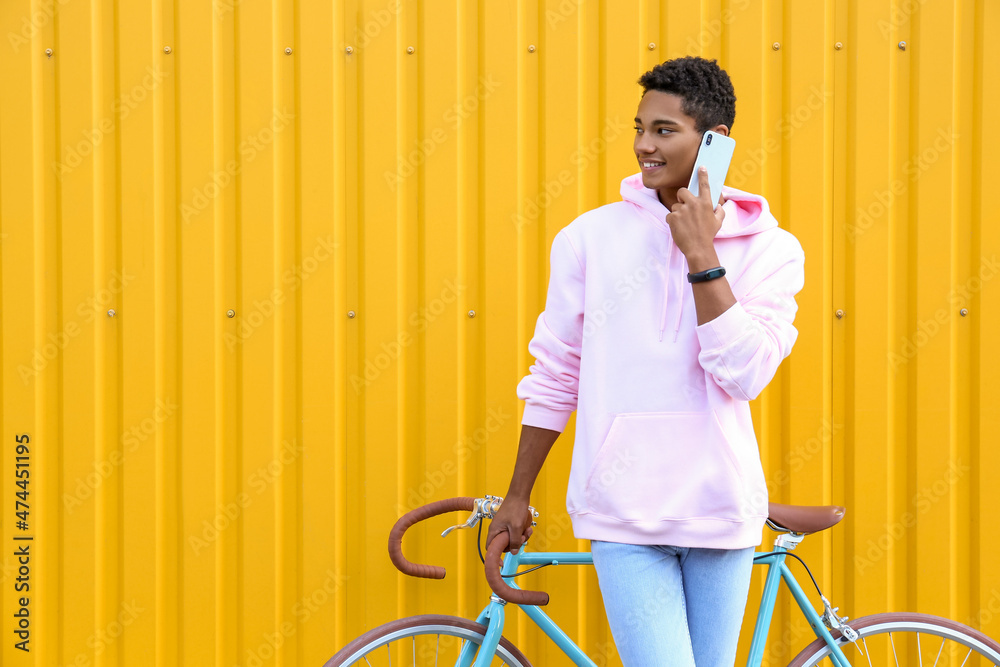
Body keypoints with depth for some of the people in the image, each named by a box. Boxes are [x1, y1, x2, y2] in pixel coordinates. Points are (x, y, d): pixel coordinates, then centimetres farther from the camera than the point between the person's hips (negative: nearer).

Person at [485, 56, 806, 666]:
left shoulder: (769, 249, 1)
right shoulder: (591, 237, 2)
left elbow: (745, 374, -13)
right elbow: (553, 379, 9)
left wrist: (701, 255, -15)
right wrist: (517, 497, 13)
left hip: (721, 516, 1)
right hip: (625, 518, -1)